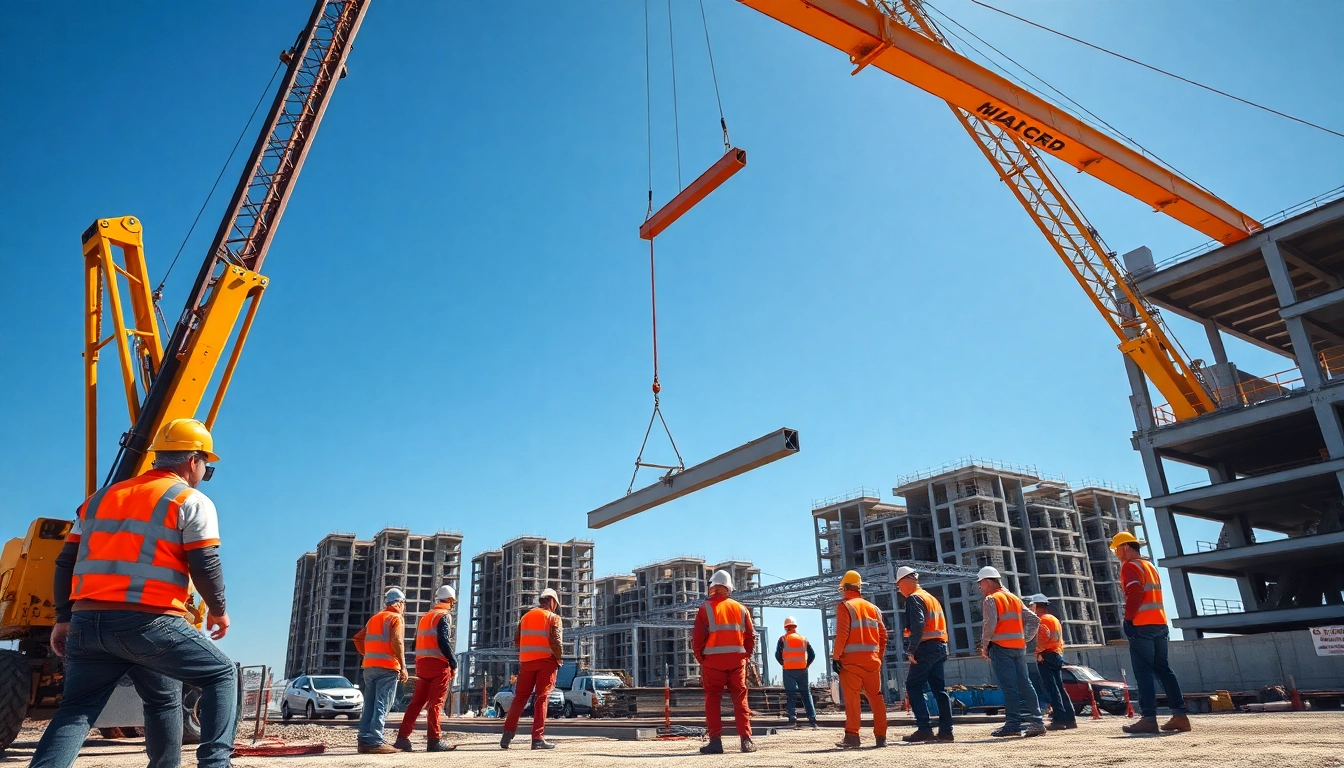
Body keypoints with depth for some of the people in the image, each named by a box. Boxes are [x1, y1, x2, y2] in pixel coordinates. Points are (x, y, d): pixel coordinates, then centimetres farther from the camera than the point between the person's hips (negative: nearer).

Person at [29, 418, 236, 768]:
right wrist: (218, 610, 9)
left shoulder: (102, 497, 20)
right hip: (149, 623, -6)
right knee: (222, 676, 9)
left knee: (76, 710, 15)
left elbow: (66, 563, 18)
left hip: (87, 621, 6)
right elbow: (206, 567, -7)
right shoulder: (192, 501, 0)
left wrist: (64, 619, 23)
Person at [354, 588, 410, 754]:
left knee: (369, 705, 10)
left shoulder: (374, 618, 20)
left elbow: (358, 638, 19)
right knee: (382, 706, -7)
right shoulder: (395, 618, -3)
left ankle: (364, 740, 9)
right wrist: (403, 667, -14)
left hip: (369, 667, 7)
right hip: (387, 667, -7)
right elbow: (397, 642, -16)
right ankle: (376, 742, -11)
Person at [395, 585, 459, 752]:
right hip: (438, 664, -7)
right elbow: (444, 642, -17)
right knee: (436, 703, -5)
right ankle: (435, 741, -4)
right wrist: (454, 663, -10)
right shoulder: (444, 616, -6)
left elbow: (417, 643, 19)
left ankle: (402, 738, 7)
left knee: (417, 701, 9)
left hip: (421, 663, 7)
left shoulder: (425, 617, 20)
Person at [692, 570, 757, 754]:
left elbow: (697, 637, -6)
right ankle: (746, 740, 5)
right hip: (737, 659, 3)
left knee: (712, 699, 4)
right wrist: (745, 655, 15)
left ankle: (715, 741, 0)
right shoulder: (740, 608, 8)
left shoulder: (706, 608, -3)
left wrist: (700, 658, 5)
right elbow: (751, 635, 8)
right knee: (740, 699, 9)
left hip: (713, 660, -3)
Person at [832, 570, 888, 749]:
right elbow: (883, 635, 11)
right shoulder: (873, 608, 13)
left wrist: (835, 657, -10)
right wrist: (879, 656, 18)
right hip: (872, 659, 5)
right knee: (876, 697, 11)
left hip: (851, 660, -5)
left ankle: (852, 736, -9)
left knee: (852, 698, -4)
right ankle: (881, 737, 13)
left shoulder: (845, 606, -4)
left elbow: (842, 634, -13)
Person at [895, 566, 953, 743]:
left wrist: (911, 650, -18)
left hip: (925, 648, -9)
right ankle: (946, 730, 9)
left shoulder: (914, 598, -7)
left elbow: (918, 625, -20)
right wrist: (942, 649, 17)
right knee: (939, 689, 10)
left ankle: (924, 729, -10)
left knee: (913, 687, -5)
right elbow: (941, 624, 20)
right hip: (940, 647, 9)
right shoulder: (932, 598, 21)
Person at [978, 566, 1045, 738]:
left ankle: (1013, 724, -7)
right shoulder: (1015, 598, 18)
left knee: (1009, 687, -6)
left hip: (1000, 647, -7)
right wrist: (1025, 638, 14)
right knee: (1024, 684, 9)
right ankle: (1036, 722, 7)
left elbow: (990, 624, -16)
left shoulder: (990, 600, -5)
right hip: (1019, 647, 7)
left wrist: (984, 646, -6)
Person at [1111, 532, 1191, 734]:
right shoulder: (1150, 565, 21)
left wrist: (1128, 618, -13)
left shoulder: (1129, 566, -6)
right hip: (1160, 623, 9)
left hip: (1142, 625, -9)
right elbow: (1153, 595, 21)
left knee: (1143, 672, -8)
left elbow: (1134, 594, -18)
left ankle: (1148, 719, -11)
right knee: (1163, 669, 12)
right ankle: (1180, 715, 11)